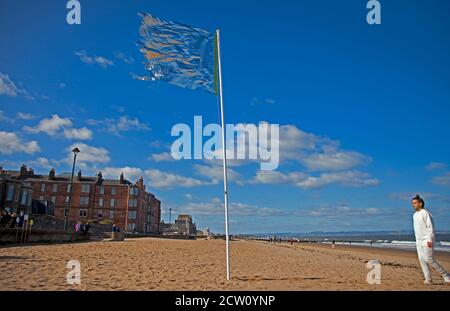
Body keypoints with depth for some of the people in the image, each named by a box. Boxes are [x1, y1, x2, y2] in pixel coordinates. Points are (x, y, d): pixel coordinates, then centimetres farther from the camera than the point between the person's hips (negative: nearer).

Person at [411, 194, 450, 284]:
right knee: (422, 260, 3)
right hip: (419, 241, 8)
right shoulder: (415, 215, 14)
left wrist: (429, 239, -22)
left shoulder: (425, 213, -12)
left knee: (429, 259, -10)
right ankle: (428, 279, 7)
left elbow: (430, 226, -17)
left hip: (427, 240, -8)